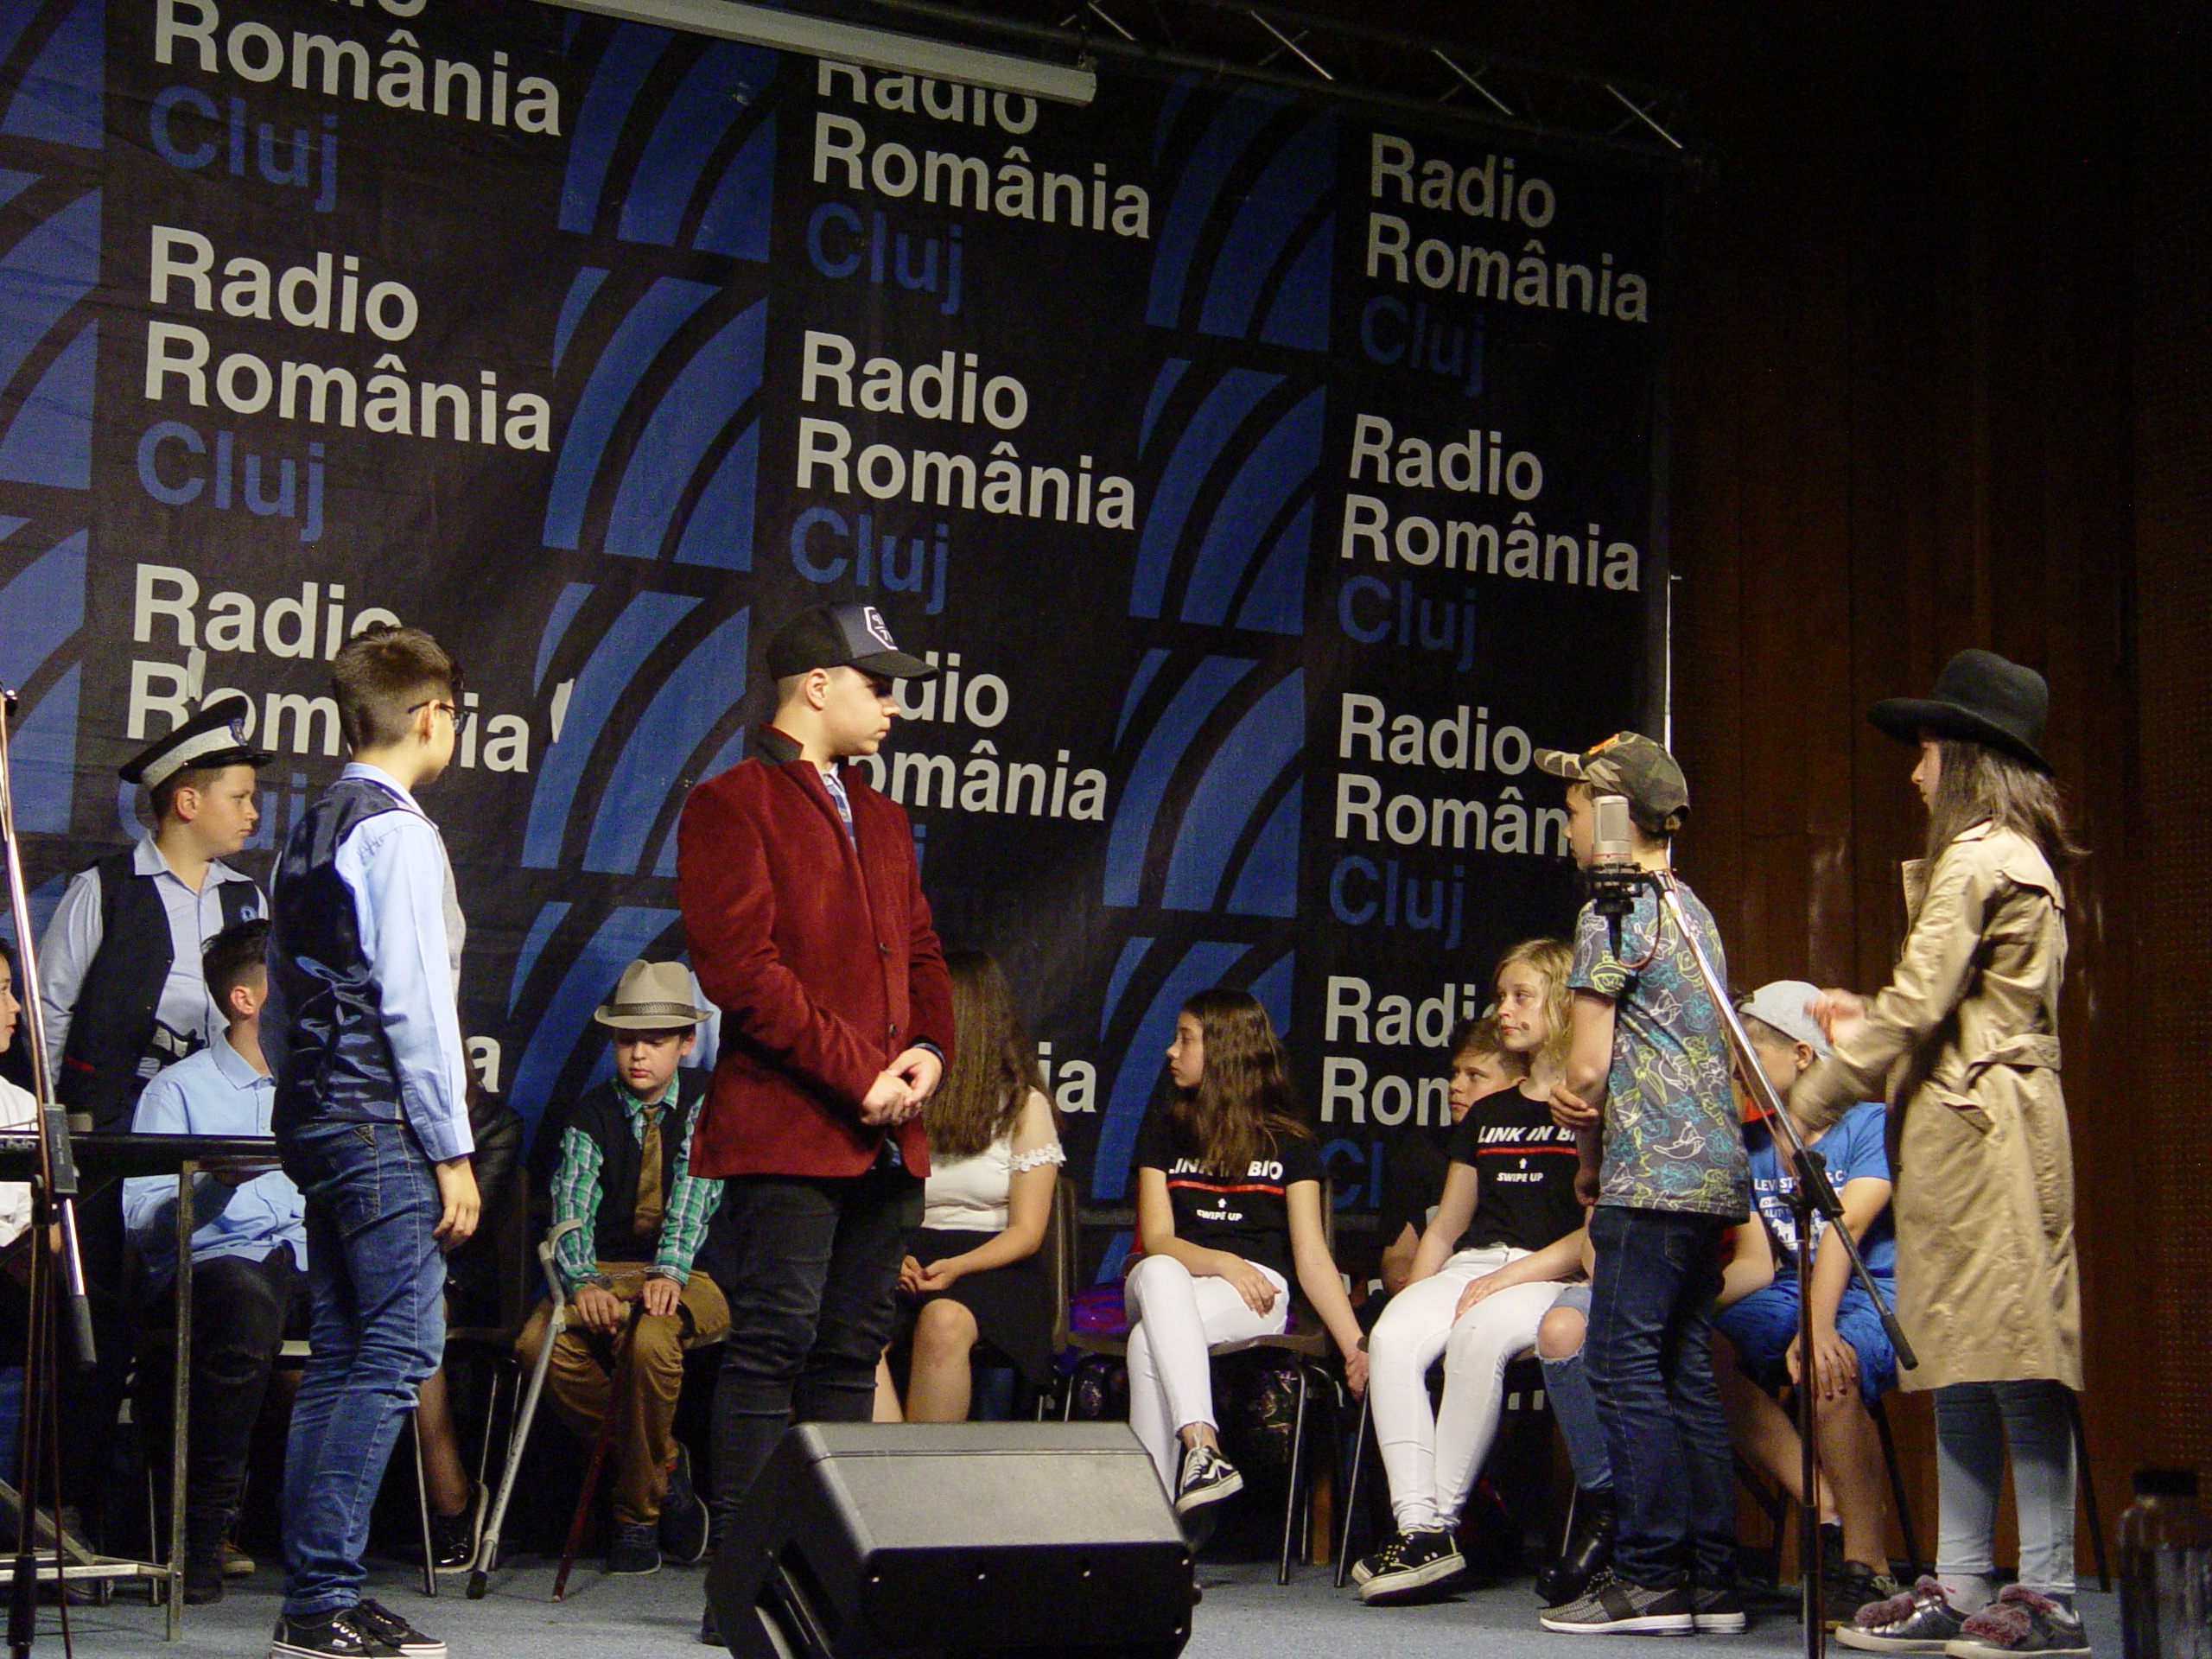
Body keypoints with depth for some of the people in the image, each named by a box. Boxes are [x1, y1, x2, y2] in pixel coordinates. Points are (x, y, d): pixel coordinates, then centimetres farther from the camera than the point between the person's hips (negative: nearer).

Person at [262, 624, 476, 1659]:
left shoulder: (308, 835, 17)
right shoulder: (398, 834, -10)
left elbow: (279, 1004, 19)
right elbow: (416, 1002, -16)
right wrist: (452, 1151, -13)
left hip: (314, 1117, 10)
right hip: (383, 1120, -10)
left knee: (339, 1357, 10)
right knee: (401, 1348, -10)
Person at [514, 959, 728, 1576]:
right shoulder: (592, 1112, 8)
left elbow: (695, 1191, -15)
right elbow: (571, 1205, -5)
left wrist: (670, 1273, -32)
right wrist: (585, 1282, -25)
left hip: (690, 1276, -3)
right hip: (608, 1270, 3)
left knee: (650, 1340, -36)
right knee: (538, 1344, -26)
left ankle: (637, 1515, -14)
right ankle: (663, 1464, -6)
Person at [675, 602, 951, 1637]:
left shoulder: (881, 817, 23)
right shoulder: (731, 806, -3)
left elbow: (922, 951, 24)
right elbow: (742, 968, -13)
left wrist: (927, 1049, 3)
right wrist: (856, 1073, -15)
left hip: (885, 1133, 8)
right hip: (786, 1128, -8)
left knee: (853, 1352, 9)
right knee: (773, 1346, -9)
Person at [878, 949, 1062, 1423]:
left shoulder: (1024, 1105, 6)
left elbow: (1026, 1232, 0)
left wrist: (957, 1266, -17)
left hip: (990, 1265, -2)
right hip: (907, 1259, 3)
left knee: (943, 1321, -37)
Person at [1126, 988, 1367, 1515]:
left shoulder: (1289, 1141, 11)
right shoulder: (1163, 1130, 17)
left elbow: (1312, 1258, 5)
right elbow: (1157, 1240, 4)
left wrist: (1356, 1347, -8)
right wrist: (1223, 1263, -16)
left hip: (1256, 1293, -2)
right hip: (1176, 1279, 2)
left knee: (1149, 1339, -35)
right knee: (1158, 1274, -38)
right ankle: (1201, 1446, -53)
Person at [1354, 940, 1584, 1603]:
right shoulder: (1487, 1115, 24)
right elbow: (1444, 1230, 26)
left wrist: (1510, 1279, -14)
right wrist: (1414, 1299, 10)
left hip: (1554, 1275, -6)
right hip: (1469, 1267, 6)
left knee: (1479, 1335, -36)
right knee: (1393, 1337, -26)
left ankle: (1442, 1519, -28)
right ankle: (1416, 1524, -31)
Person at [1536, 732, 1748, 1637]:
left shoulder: (1613, 913, -8)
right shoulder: (1694, 910, 21)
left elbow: (1586, 1069, -10)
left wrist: (1589, 1155, 7)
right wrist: (1584, 1105, 5)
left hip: (1653, 1177, -9)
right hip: (1714, 1175, 9)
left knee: (1624, 1365, -6)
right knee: (1686, 1373, 9)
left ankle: (1649, 1575, -7)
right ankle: (1711, 1578, 9)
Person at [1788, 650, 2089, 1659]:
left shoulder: (1975, 857, -9)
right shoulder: (2023, 857, 21)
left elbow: (1917, 1005, -13)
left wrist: (1810, 1104, -7)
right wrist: (1869, 1023, 24)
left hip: (1981, 1125, -10)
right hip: (1982, 1115, 10)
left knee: (2011, 1351, -9)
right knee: (1956, 1356, 8)